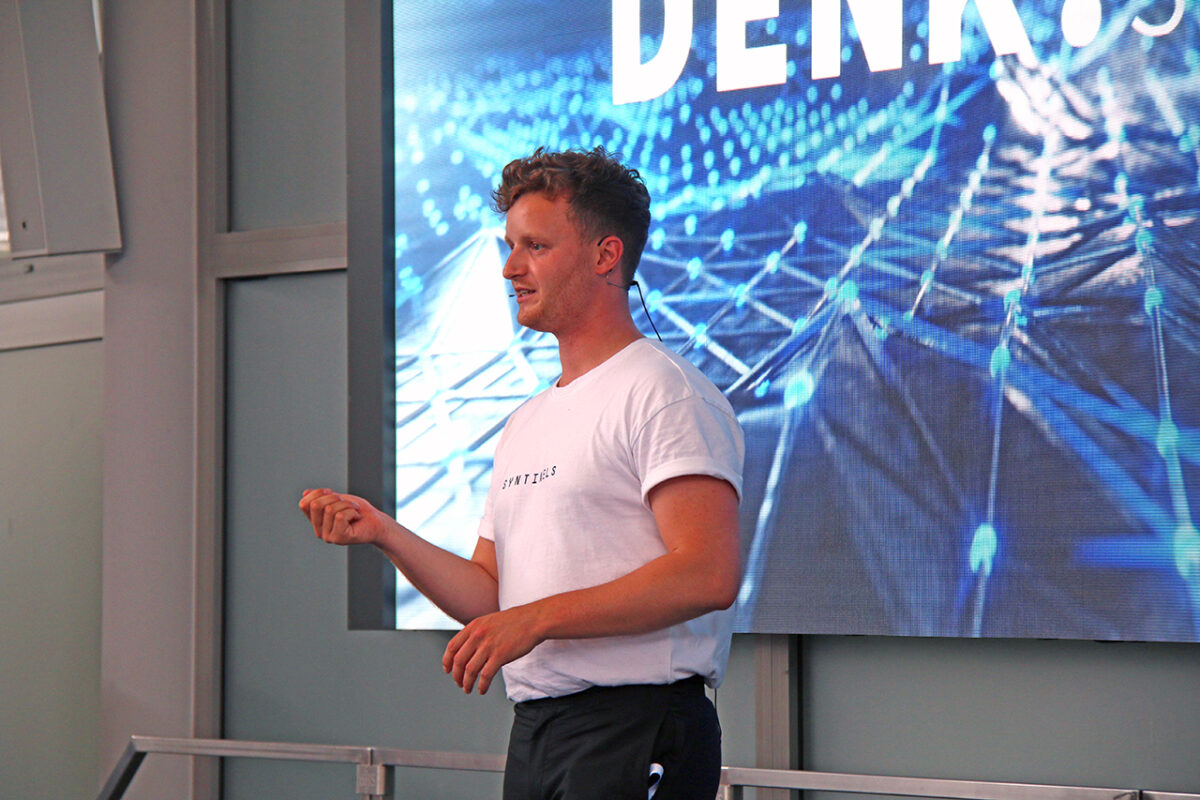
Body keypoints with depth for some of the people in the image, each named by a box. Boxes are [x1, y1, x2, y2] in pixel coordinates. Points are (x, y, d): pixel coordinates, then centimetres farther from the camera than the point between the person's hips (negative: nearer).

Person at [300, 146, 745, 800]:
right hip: (533, 737, 9)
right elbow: (488, 599, 17)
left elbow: (709, 574, -20)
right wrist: (383, 533, 3)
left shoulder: (662, 392, -8)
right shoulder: (526, 424, 20)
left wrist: (538, 618, -21)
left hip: (636, 730, -8)